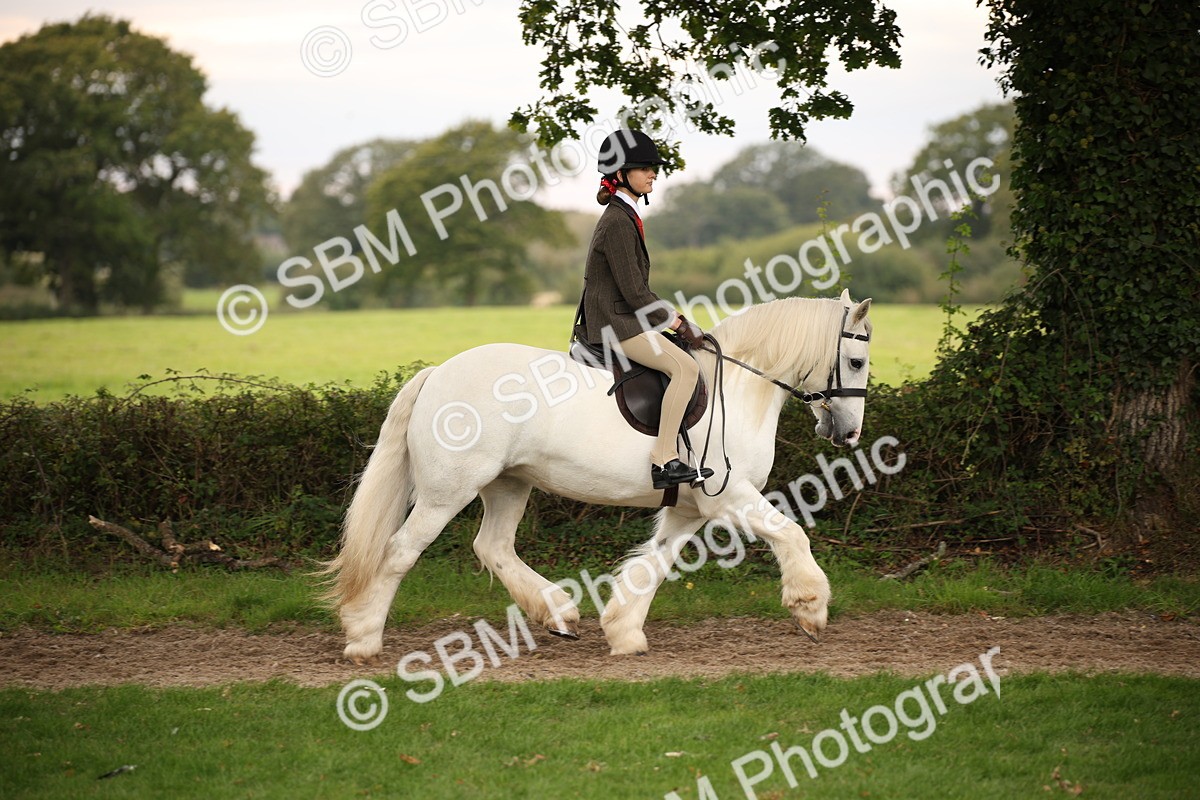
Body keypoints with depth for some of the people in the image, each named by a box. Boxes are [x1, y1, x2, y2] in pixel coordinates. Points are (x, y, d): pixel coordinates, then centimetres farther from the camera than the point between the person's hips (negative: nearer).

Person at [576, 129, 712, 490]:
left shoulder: (624, 217, 16)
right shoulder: (618, 222, -16)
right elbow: (634, 293, -19)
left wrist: (672, 317, 11)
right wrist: (676, 323, -11)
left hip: (620, 318, 11)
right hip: (615, 324, -11)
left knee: (687, 361, 19)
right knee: (685, 367, -25)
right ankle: (664, 461, -28)